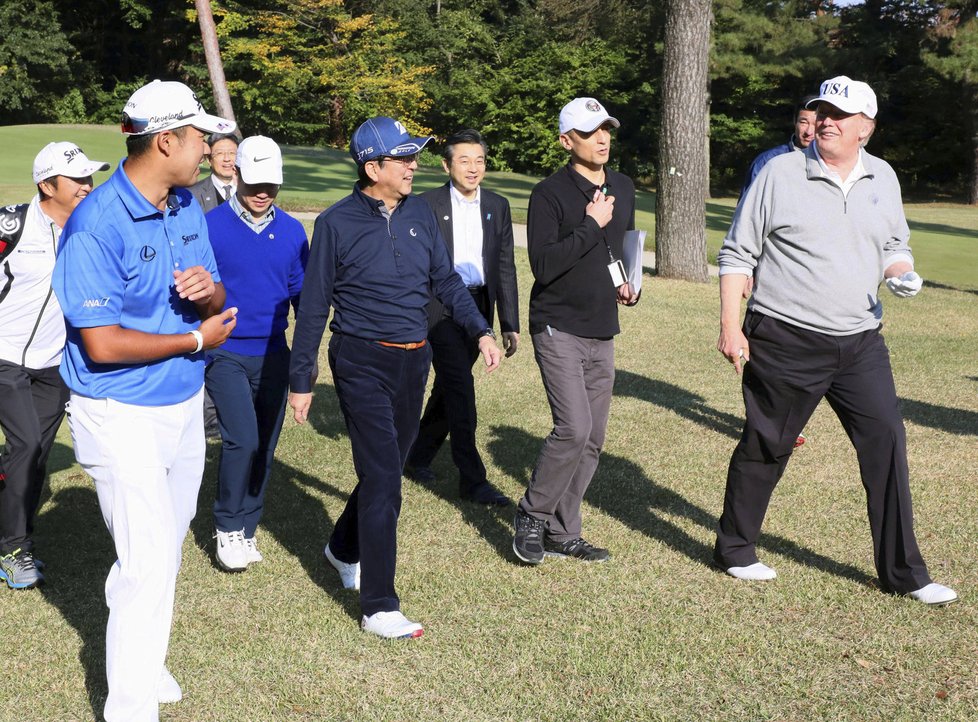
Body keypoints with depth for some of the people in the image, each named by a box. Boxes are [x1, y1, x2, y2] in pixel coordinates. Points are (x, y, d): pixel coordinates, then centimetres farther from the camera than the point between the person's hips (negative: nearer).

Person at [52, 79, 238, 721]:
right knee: (147, 562, -6)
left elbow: (218, 305, 9)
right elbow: (102, 343, -24)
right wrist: (197, 339, -15)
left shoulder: (188, 205, 4)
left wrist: (208, 289, -15)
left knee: (168, 545, 20)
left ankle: (145, 660, 40)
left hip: (185, 404, 8)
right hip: (123, 418, -8)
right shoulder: (96, 225, -22)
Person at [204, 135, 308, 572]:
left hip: (274, 355, 4)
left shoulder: (291, 232, 3)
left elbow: (301, 295, 10)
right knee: (242, 441, -14)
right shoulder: (211, 226, -8)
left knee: (265, 446, 8)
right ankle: (228, 528, 6)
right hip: (225, 354, -4)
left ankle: (247, 530, 24)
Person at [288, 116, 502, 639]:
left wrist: (480, 329, 1)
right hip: (362, 362, -6)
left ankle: (344, 548, 43)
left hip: (413, 360, 6)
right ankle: (379, 607, -1)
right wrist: (301, 379, -4)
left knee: (388, 467, 17)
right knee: (382, 476, -9)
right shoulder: (337, 223, -9)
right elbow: (314, 306, -5)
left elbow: (445, 280, 14)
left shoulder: (420, 214, 6)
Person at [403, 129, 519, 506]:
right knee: (461, 389, -10)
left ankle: (417, 457, 32)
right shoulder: (427, 205, -5)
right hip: (439, 308, -5)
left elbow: (505, 268, 8)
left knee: (448, 388, 14)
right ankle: (472, 478, -4)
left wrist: (510, 325, 5)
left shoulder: (498, 206, 7)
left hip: (478, 307, 5)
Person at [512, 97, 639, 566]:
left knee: (592, 439, 8)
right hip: (558, 328, -7)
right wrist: (591, 226, -20)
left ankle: (562, 532, 19)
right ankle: (532, 517, 2)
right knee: (574, 428, -18)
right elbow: (543, 266, -20)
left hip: (602, 332, 7)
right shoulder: (550, 193, -11)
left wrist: (627, 284, 10)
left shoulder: (623, 188, 12)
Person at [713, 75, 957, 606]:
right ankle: (734, 550, 26)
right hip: (784, 342, -4)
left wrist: (902, 272, -3)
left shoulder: (882, 178, 9)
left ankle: (902, 572, 11)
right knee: (764, 447, 7)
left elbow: (894, 245, 21)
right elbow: (737, 253, -3)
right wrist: (729, 325, -9)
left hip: (859, 343, 4)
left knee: (886, 440, 0)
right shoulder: (780, 174, -5)